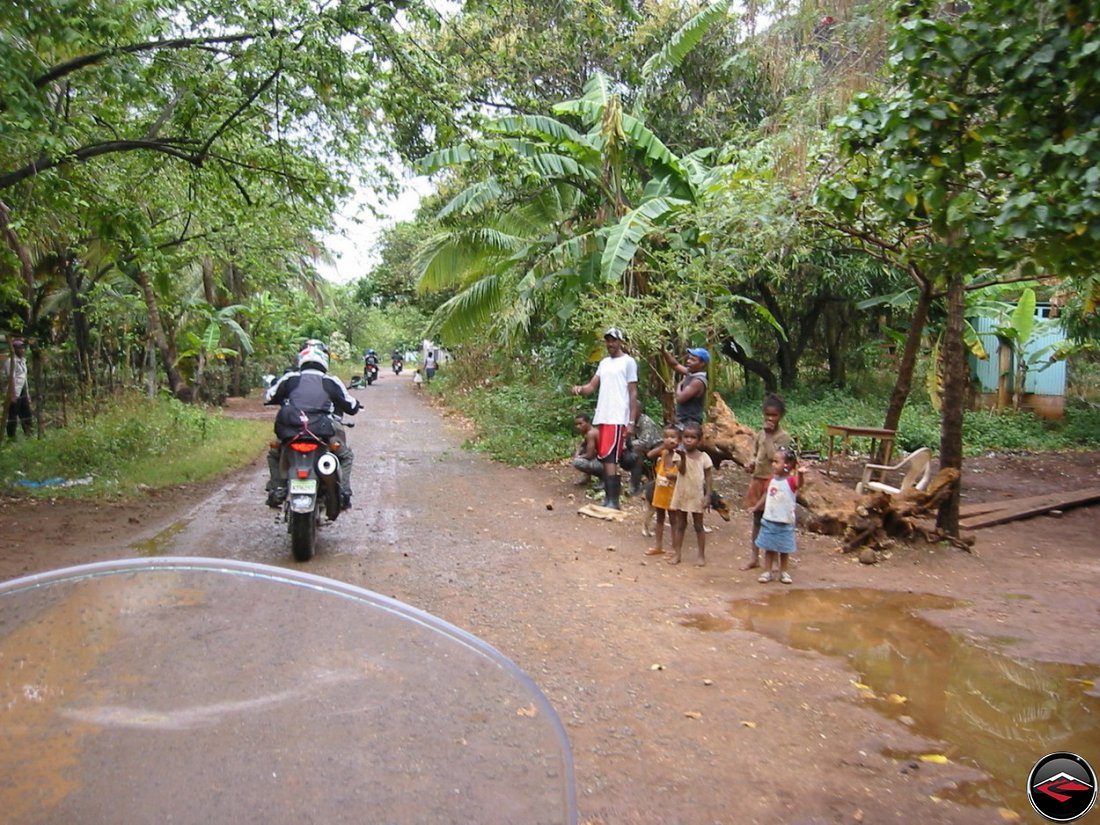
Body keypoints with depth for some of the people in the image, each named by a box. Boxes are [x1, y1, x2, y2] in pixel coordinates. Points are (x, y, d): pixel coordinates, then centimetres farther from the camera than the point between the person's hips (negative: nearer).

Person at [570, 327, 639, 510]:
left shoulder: (628, 362, -3)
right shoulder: (604, 363, 17)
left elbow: (633, 394, -6)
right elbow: (592, 386, 12)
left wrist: (631, 422, -12)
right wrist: (580, 389, -12)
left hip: (617, 418, -7)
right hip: (602, 417, 7)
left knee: (610, 458, -13)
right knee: (604, 458, 9)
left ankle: (613, 501, -11)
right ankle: (608, 497, 16)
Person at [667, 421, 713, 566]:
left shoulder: (703, 457, -6)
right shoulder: (681, 454, -6)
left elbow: (708, 478, -3)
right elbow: (682, 471, -22)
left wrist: (708, 495, -9)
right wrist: (683, 457, -37)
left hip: (696, 496, -1)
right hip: (681, 494, 1)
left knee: (698, 526, 8)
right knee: (680, 525, 10)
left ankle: (702, 555, 16)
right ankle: (676, 553, 15)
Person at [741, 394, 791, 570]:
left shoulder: (784, 436, -10)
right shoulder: (761, 433, 8)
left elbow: (773, 456, -22)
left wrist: (769, 435, -19)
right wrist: (751, 464, -2)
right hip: (758, 480, 6)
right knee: (757, 520, 12)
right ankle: (755, 557, 21)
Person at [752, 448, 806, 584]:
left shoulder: (791, 481, -16)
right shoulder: (772, 479, 1)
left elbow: (799, 483, -39)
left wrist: (800, 474, -61)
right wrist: (756, 507, 18)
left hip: (785, 523, -4)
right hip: (769, 520, 4)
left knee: (784, 549, 11)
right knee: (768, 548, 10)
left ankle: (783, 572, 25)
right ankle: (767, 572, 18)